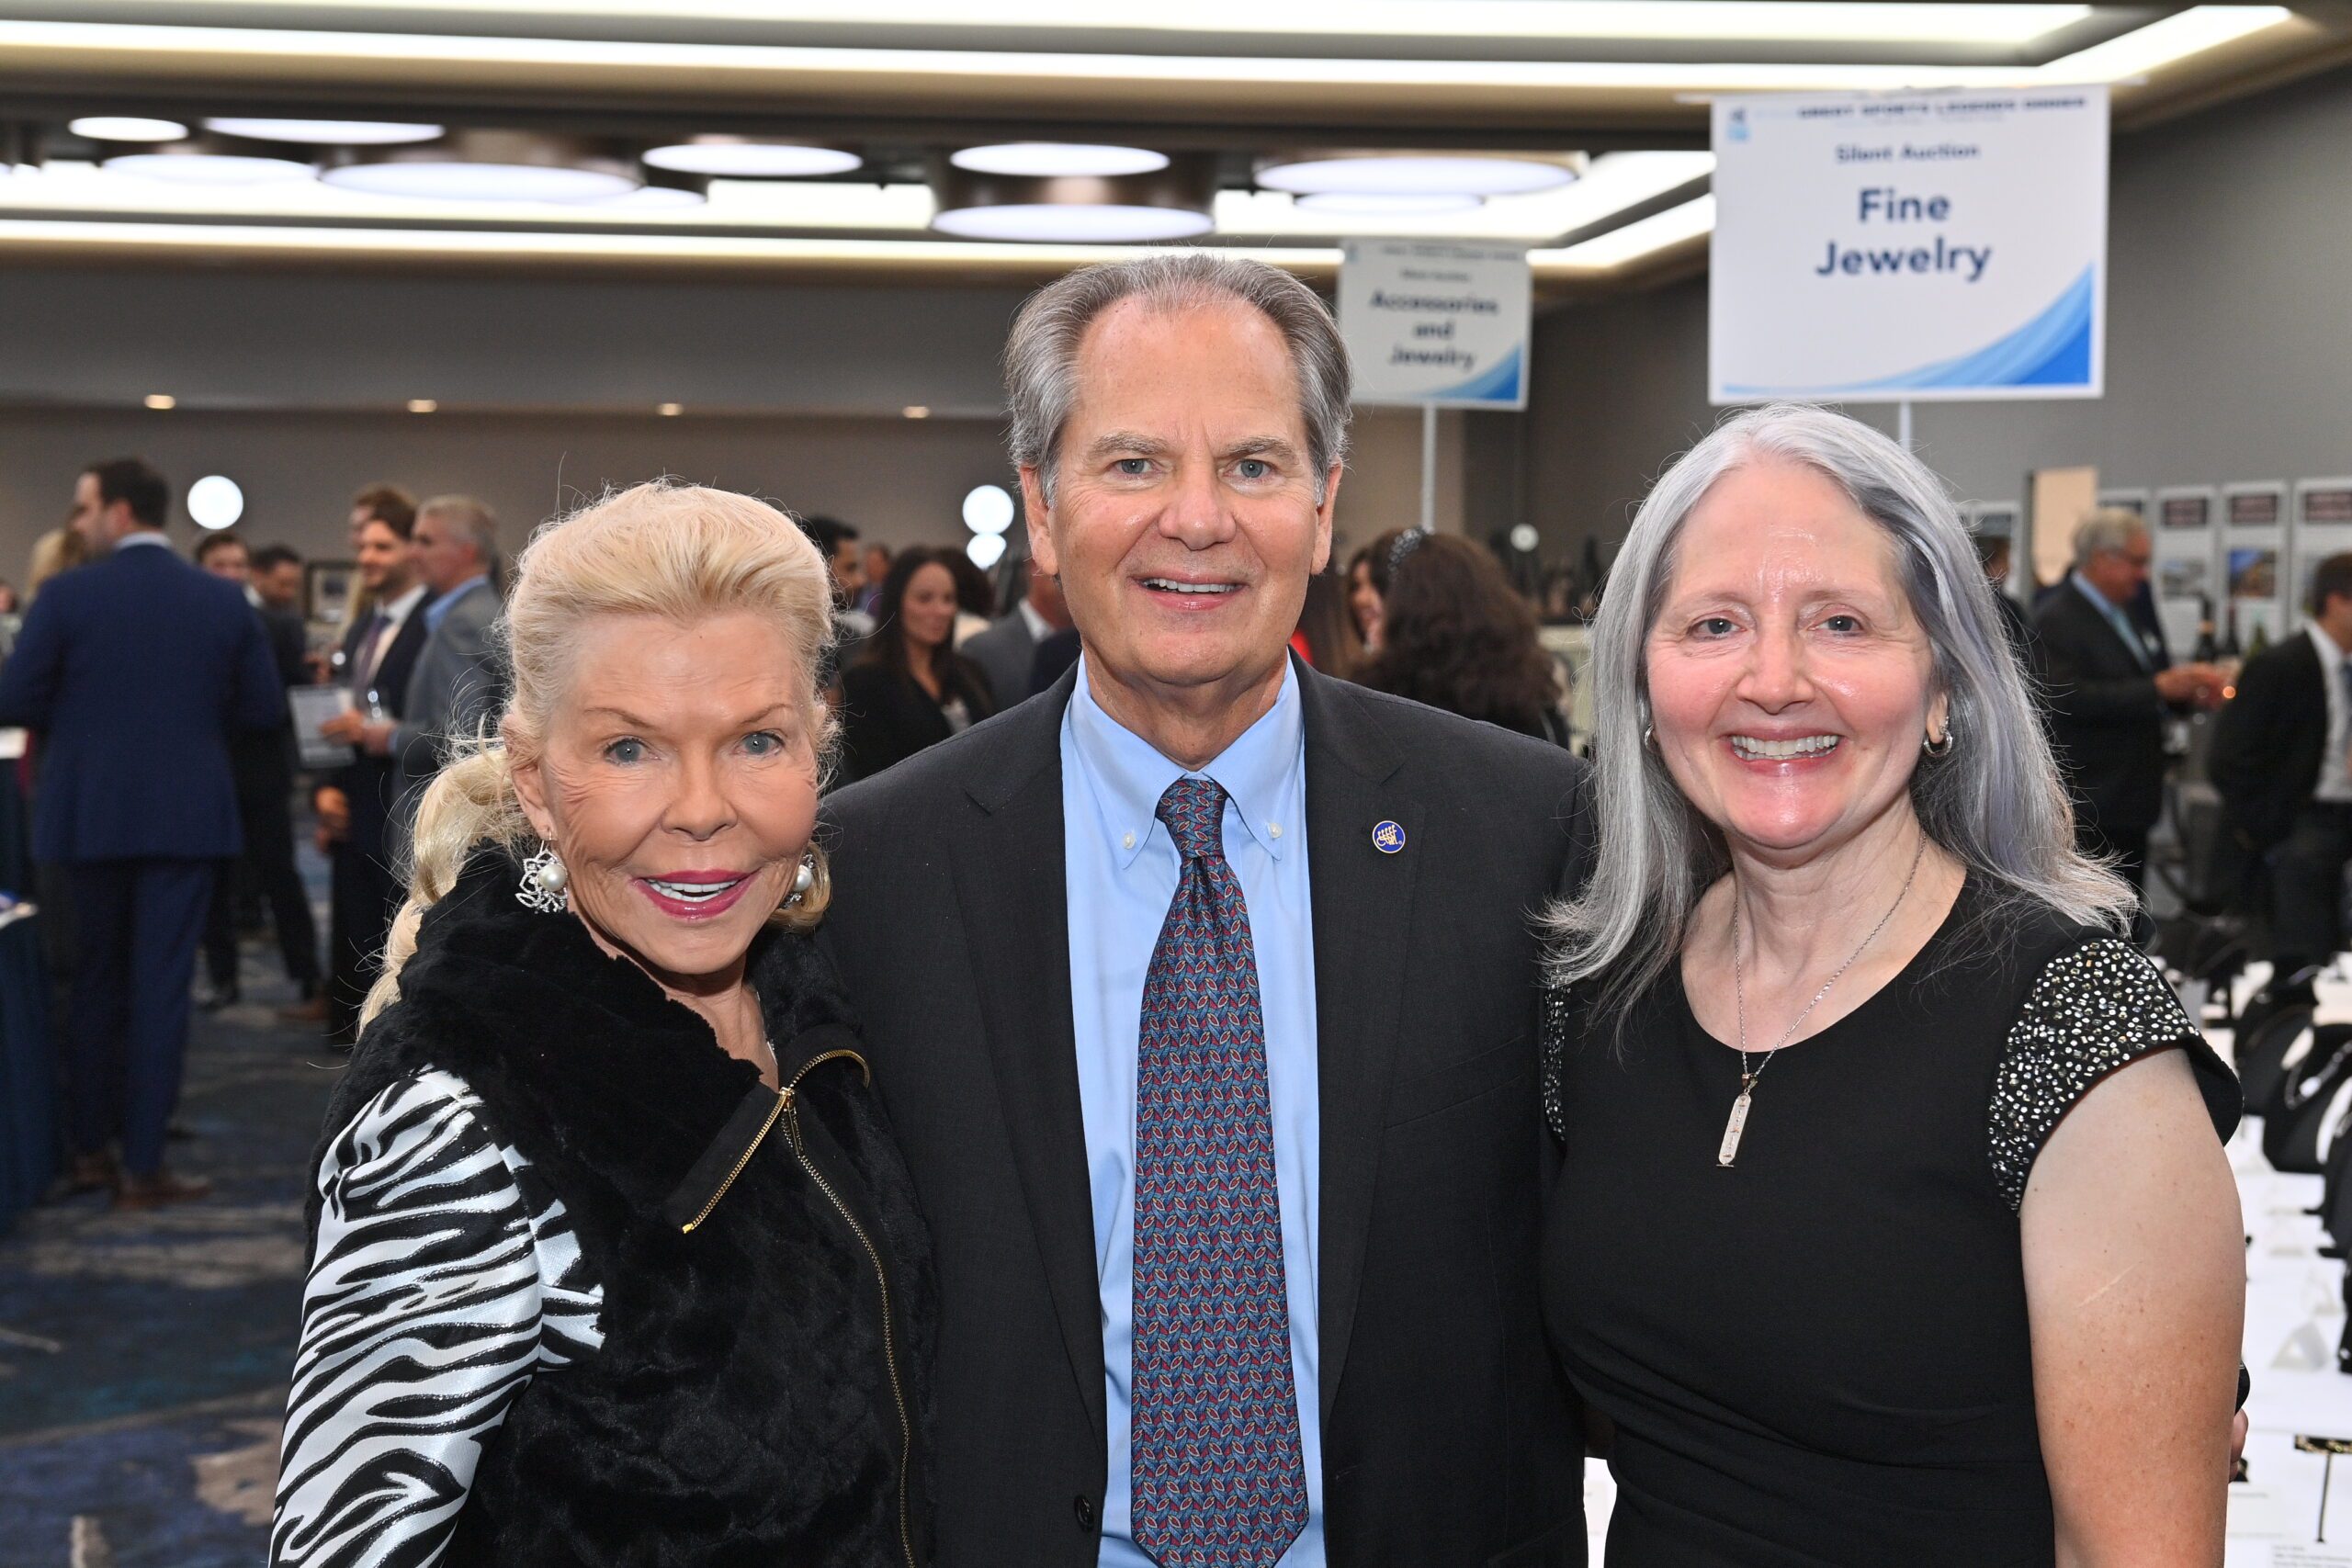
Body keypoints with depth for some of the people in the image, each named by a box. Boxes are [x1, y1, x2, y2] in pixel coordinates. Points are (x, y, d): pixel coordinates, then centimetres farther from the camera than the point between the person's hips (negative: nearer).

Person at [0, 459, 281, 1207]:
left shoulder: (66, 595, -7)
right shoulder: (224, 599, 0)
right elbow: (264, 708, 2)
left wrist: (76, 717, 12)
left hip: (90, 814, 0)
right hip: (187, 814, 0)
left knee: (95, 983, 15)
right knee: (161, 986, 2)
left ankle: (89, 1148, 22)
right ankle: (144, 1165, 2)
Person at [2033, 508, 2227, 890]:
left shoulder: (2134, 616, 15)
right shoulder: (2055, 620, -13)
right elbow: (2068, 698, -24)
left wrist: (2192, 690, -2)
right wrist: (2157, 688, -27)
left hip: (2130, 806, 9)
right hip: (2088, 812, -9)